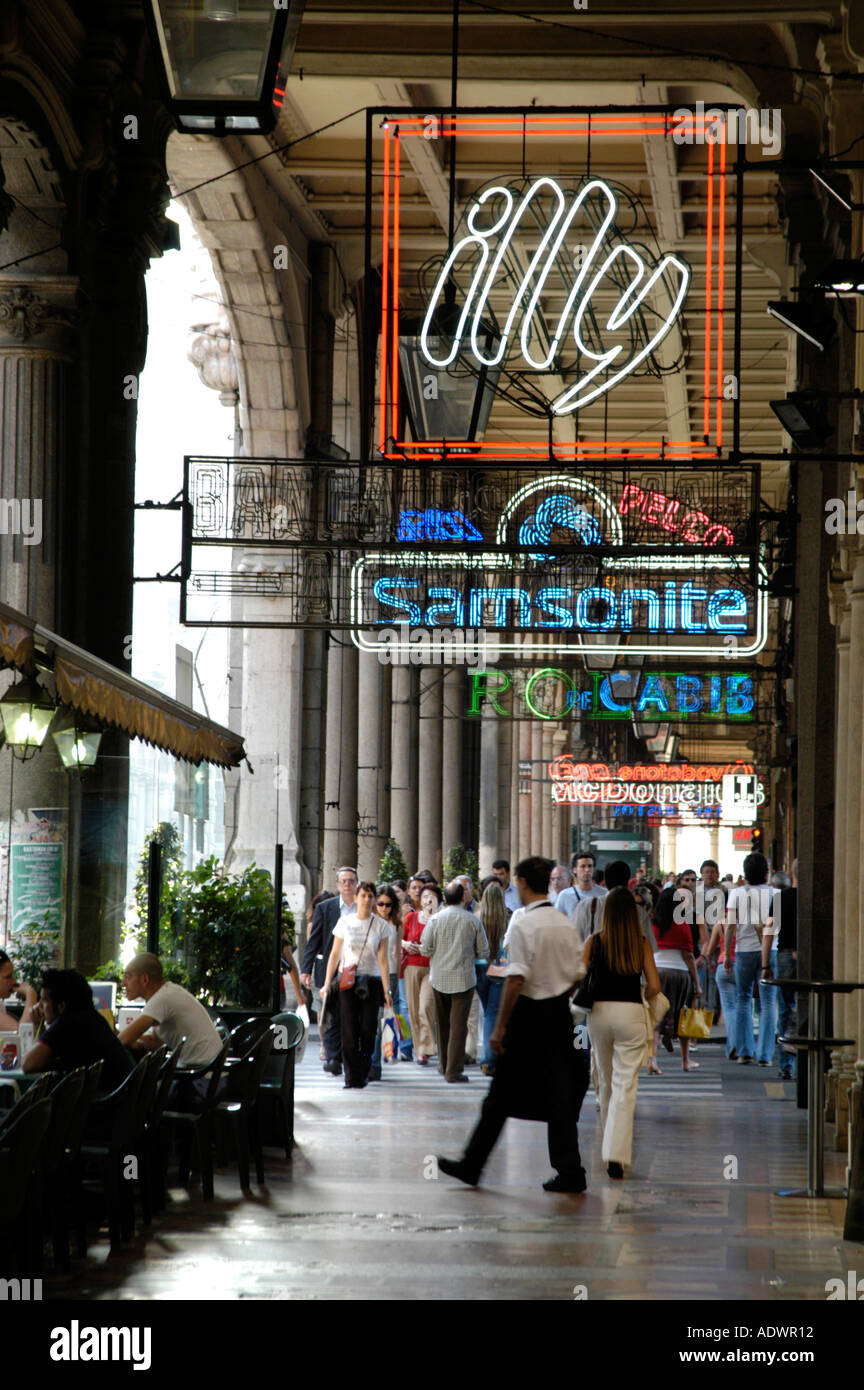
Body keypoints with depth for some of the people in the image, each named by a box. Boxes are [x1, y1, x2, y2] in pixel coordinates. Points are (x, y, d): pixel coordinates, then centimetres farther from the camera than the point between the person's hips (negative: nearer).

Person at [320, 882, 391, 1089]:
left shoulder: (380, 925, 3)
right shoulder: (345, 922, 4)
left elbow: (383, 959, 2)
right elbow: (335, 954, 7)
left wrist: (386, 990, -3)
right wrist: (327, 983, 1)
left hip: (372, 981, 0)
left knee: (368, 1029, -1)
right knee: (349, 1030, -7)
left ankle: (363, 1073, 13)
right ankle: (352, 1077, -6)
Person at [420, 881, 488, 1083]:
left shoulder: (435, 919, -5)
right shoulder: (472, 920, -7)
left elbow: (425, 949, -4)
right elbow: (483, 950, 0)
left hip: (440, 977, 2)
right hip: (464, 977, -2)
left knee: (442, 1023, 16)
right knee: (459, 1024, -2)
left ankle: (444, 1065, 28)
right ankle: (454, 1071, -6)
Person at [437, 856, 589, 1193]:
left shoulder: (523, 923, -15)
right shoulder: (565, 923, 6)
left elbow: (517, 978, -20)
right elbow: (576, 975, 10)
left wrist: (500, 1026, -16)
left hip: (528, 1013, -6)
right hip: (560, 1013, 6)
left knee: (502, 1095, 4)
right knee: (559, 1095, 7)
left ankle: (472, 1165, 14)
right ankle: (569, 1172, 3)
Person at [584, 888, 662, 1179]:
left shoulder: (594, 942, -2)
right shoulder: (642, 944, -2)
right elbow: (654, 986, -4)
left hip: (599, 1011, 2)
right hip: (631, 1013, -2)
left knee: (606, 1082, 20)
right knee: (625, 1085, -3)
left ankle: (610, 1144, 35)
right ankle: (616, 1154, -15)